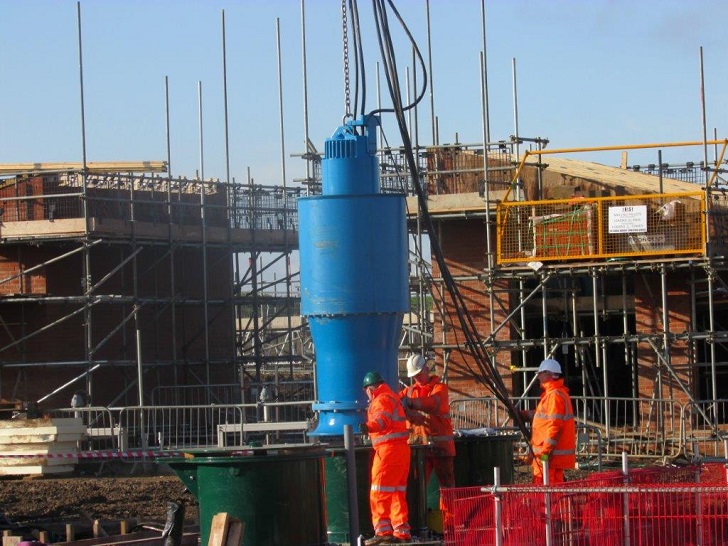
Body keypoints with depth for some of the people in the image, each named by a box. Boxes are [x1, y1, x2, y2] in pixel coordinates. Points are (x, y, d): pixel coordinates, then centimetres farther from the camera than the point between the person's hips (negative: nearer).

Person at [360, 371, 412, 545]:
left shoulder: (382, 399, -10)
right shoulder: (392, 396, 22)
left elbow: (383, 418, -32)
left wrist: (370, 426, -51)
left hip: (388, 450, -10)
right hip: (402, 448, 10)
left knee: (379, 493, -11)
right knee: (397, 493, 15)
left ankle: (383, 531, -18)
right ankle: (402, 532, 17)